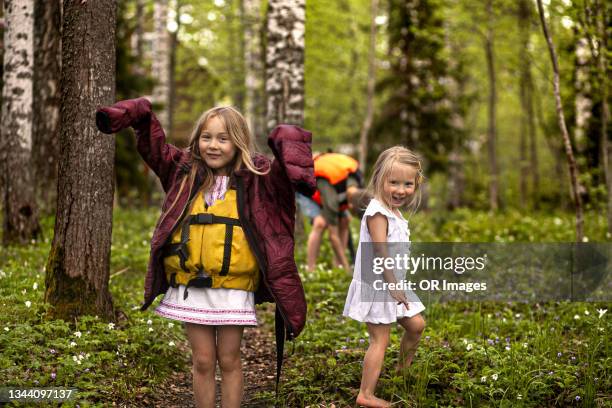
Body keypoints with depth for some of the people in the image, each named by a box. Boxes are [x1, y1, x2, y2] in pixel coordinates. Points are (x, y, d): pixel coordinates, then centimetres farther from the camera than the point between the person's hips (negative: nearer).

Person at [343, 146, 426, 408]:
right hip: (376, 287, -9)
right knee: (380, 340, -6)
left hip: (394, 285, 9)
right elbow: (380, 253, -25)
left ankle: (403, 369, 35)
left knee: (416, 325, 16)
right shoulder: (378, 212, -20)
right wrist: (393, 285, -26)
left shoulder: (395, 212, 12)